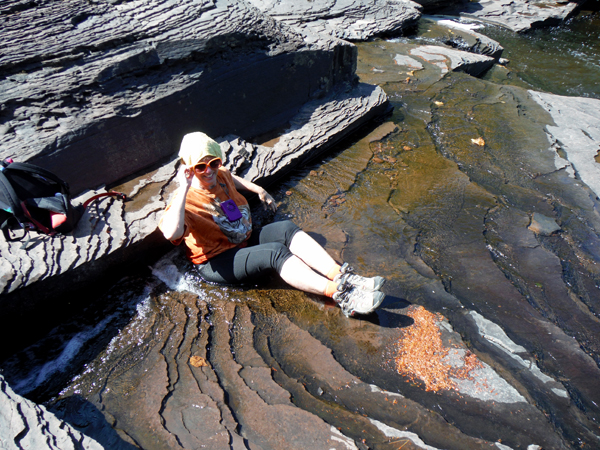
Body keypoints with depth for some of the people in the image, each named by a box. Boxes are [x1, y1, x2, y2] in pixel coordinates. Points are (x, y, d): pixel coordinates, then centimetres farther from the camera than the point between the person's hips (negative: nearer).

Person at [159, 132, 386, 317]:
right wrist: (184, 188, -38)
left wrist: (259, 190, 29)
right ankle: (339, 295, -41)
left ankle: (341, 276, -32)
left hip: (245, 242, 8)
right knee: (277, 252, -31)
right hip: (216, 264, -7)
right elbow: (171, 233, -40)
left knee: (287, 229, -20)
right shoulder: (187, 200, -18)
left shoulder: (221, 175, 5)